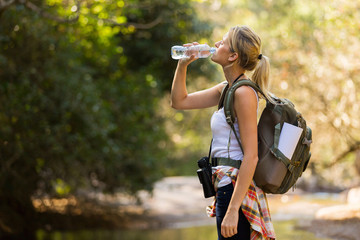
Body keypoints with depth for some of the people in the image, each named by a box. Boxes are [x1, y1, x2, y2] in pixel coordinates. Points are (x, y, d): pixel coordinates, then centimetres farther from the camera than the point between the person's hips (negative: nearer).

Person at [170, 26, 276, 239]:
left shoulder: (244, 93, -15)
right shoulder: (226, 89, 13)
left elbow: (251, 157, -21)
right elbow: (180, 101, 25)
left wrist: (232, 210, -25)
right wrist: (182, 65, 11)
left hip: (237, 189, -10)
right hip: (226, 188, 10)